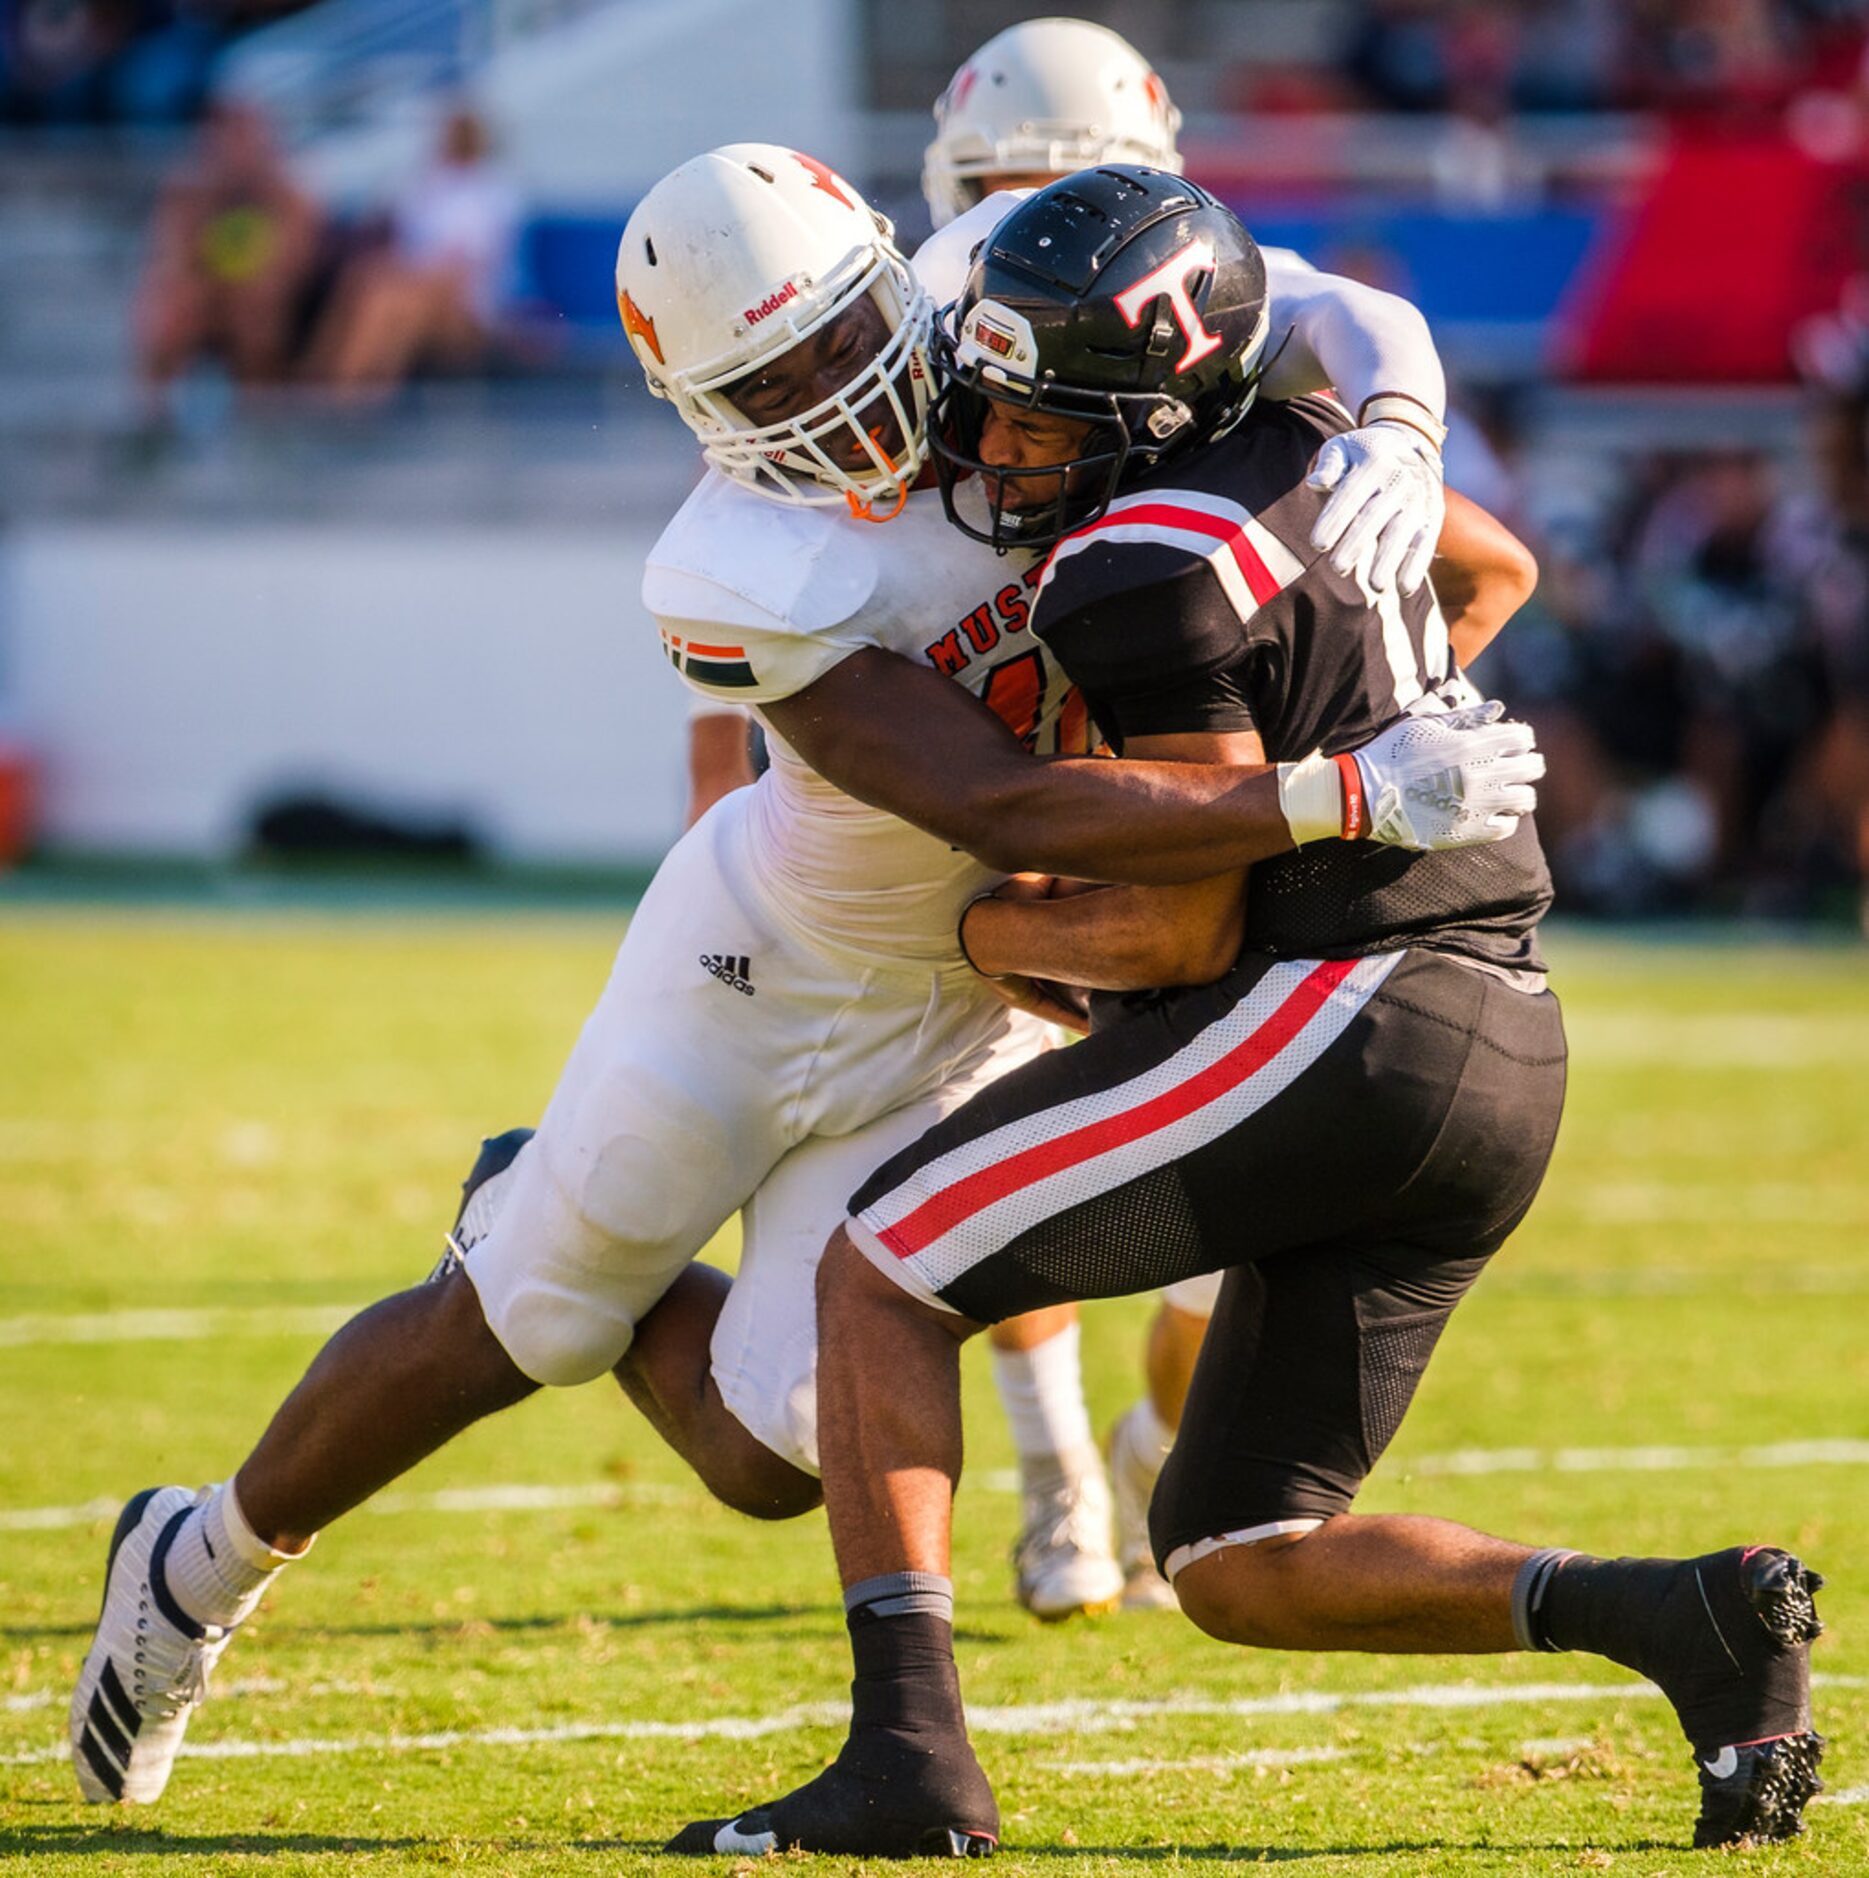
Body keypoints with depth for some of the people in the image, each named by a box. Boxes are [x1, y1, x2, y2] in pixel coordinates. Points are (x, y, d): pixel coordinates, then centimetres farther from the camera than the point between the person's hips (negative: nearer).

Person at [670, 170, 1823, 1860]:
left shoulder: (1155, 571, -13)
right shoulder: (1313, 454, 14)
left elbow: (1187, 931, -12)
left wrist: (983, 932, 4)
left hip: (1340, 1017, -9)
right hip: (1509, 1065, 9)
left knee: (881, 1273, 2)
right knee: (1236, 1568, 14)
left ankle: (908, 1753, -10)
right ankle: (1685, 1617, -3)